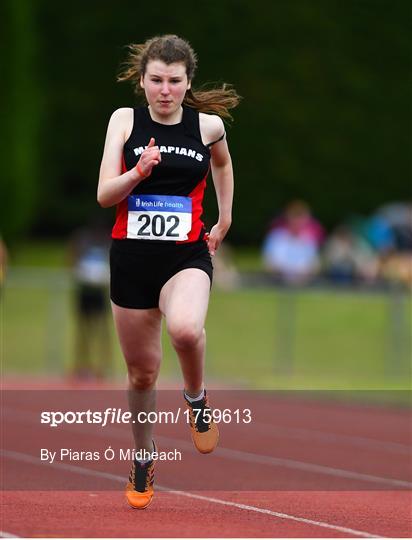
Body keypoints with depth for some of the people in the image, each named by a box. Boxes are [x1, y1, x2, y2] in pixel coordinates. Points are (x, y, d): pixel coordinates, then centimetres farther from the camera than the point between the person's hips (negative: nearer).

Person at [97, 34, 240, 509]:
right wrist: (139, 171, -23)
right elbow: (104, 195, -6)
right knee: (142, 371, 10)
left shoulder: (208, 124, 0)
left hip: (187, 256, -1)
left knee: (185, 328, -34)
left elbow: (222, 164, 24)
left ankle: (196, 398, -3)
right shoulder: (126, 120, -1)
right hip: (131, 256, 1)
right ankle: (144, 457, 35)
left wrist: (225, 220, 24)